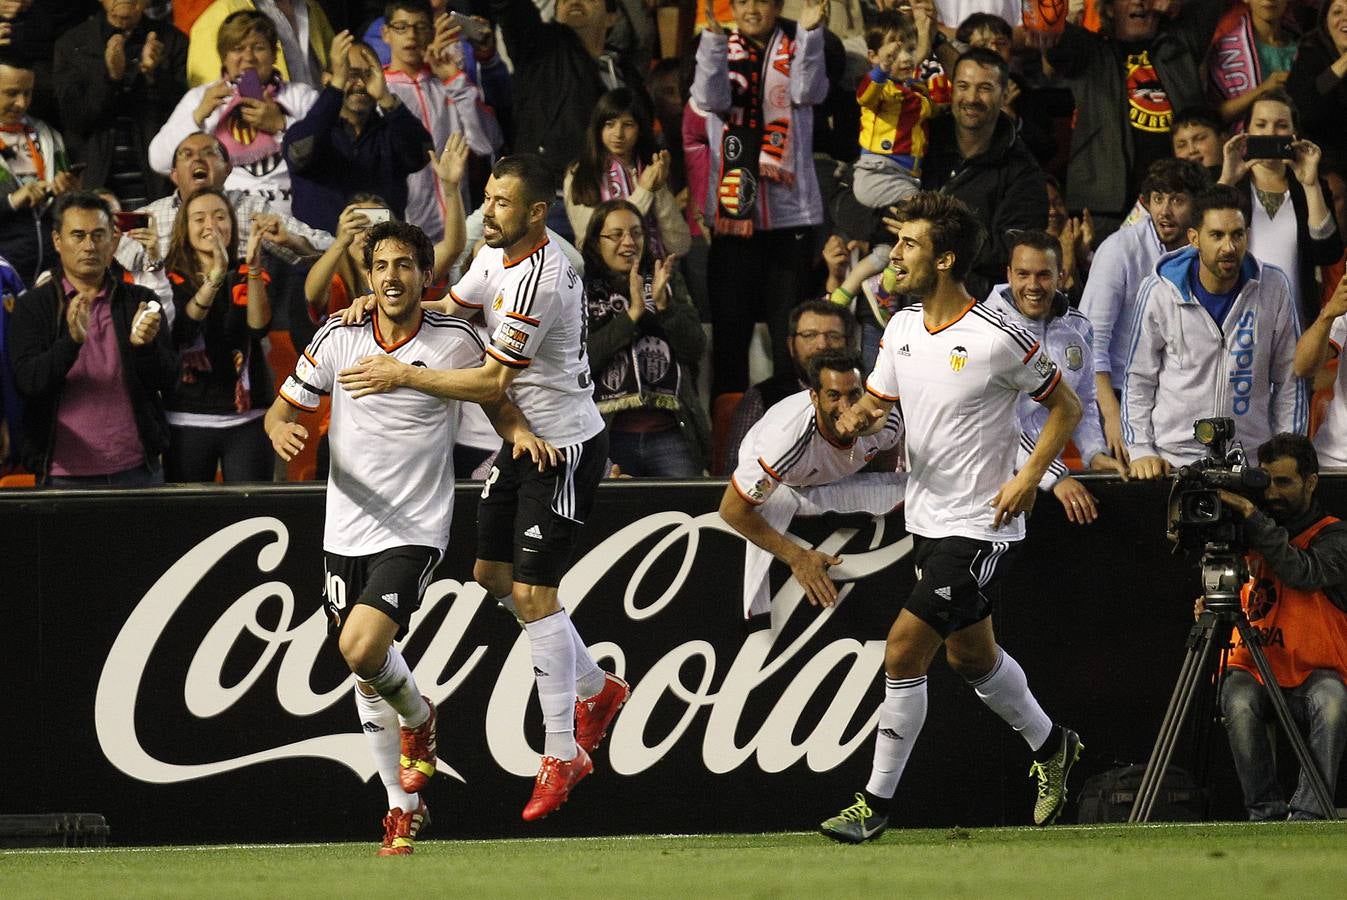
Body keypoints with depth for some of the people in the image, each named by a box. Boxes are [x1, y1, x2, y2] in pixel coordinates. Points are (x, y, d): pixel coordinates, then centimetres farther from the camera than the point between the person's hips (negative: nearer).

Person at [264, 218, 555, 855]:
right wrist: (280, 428, -16)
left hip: (415, 530, -4)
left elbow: (495, 397, 9)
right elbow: (285, 405, 7)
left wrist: (520, 432, -12)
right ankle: (403, 806, 25)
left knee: (363, 647, -22)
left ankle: (417, 717, 12)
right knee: (364, 671, 9)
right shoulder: (338, 337, -1)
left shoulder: (455, 340, -6)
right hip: (347, 531, 4)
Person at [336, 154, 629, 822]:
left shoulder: (537, 281, -27)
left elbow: (492, 383, -25)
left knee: (533, 593, -10)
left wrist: (403, 375, -21)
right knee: (494, 574, 15)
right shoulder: (497, 254, 3)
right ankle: (595, 688, 32)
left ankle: (562, 755, -3)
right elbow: (450, 308, 17)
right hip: (524, 438, 10)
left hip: (565, 447, -10)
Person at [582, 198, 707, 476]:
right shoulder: (583, 291, 4)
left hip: (670, 431, 2)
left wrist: (664, 305, -9)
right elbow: (582, 359, -9)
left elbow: (695, 349, 5)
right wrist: (632, 314, -14)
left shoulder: (669, 282, 13)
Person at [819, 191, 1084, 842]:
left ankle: (876, 803, -4)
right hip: (928, 519, 8)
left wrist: (1029, 477, -17)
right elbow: (875, 401, 12)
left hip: (980, 527, -8)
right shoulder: (901, 328, 3)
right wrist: (855, 419, -12)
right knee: (970, 656, 21)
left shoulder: (1000, 340, -16)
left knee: (904, 651, -12)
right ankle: (1051, 747, 44)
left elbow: (1065, 406, -6)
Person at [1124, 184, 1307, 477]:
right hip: (1173, 458, -1)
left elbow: (1289, 381, 8)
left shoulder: (1273, 286, 0)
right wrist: (1140, 452, -2)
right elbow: (1139, 379, 6)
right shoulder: (1159, 291, -3)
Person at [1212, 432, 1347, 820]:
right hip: (1251, 668, 2)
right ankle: (1266, 810, -19)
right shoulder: (1246, 534, 9)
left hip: (1313, 672, -2)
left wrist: (1255, 519, -29)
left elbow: (1304, 573, -21)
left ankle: (1309, 811, -26)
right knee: (1239, 705, -31)